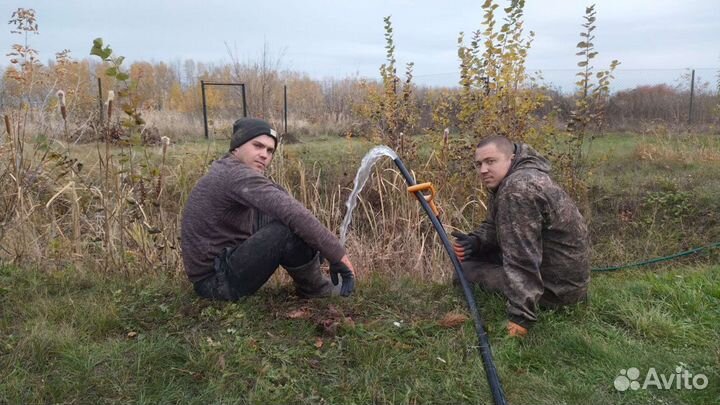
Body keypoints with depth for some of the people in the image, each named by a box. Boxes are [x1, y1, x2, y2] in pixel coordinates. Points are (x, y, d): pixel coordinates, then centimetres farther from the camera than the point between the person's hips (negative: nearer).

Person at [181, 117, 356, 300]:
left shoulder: (227, 170, 11)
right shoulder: (237, 173, -20)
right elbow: (292, 212, -31)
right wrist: (338, 254, -28)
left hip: (222, 258, 10)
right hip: (217, 280, -10)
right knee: (292, 228, -24)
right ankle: (315, 290, 1)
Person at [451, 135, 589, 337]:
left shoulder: (517, 190, -28)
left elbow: (522, 262, -31)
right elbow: (493, 226, 13)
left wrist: (520, 319, -30)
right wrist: (474, 241, -9)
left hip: (558, 287, -9)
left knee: (467, 270, -12)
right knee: (471, 254, 11)